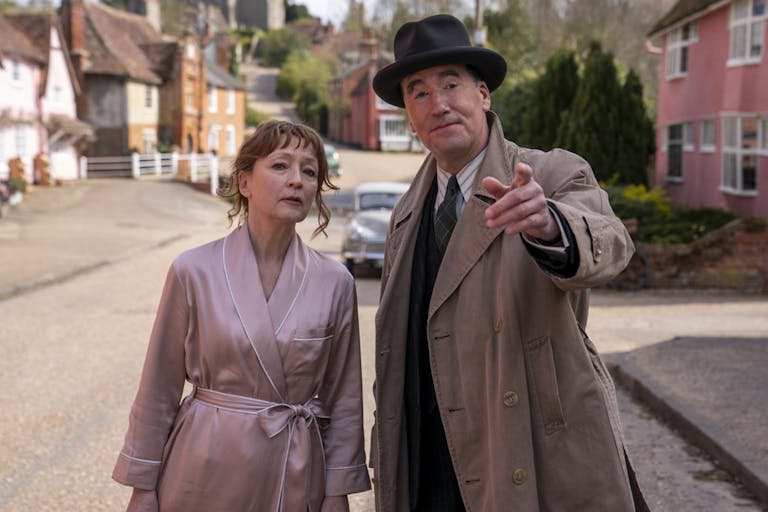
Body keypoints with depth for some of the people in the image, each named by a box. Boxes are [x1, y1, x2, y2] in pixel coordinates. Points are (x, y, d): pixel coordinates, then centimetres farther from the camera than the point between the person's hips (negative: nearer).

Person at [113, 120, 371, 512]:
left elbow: (343, 399, 4)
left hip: (295, 479, 2)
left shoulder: (335, 283, -4)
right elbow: (159, 391, -1)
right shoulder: (195, 271, -8)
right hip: (206, 472, -1)